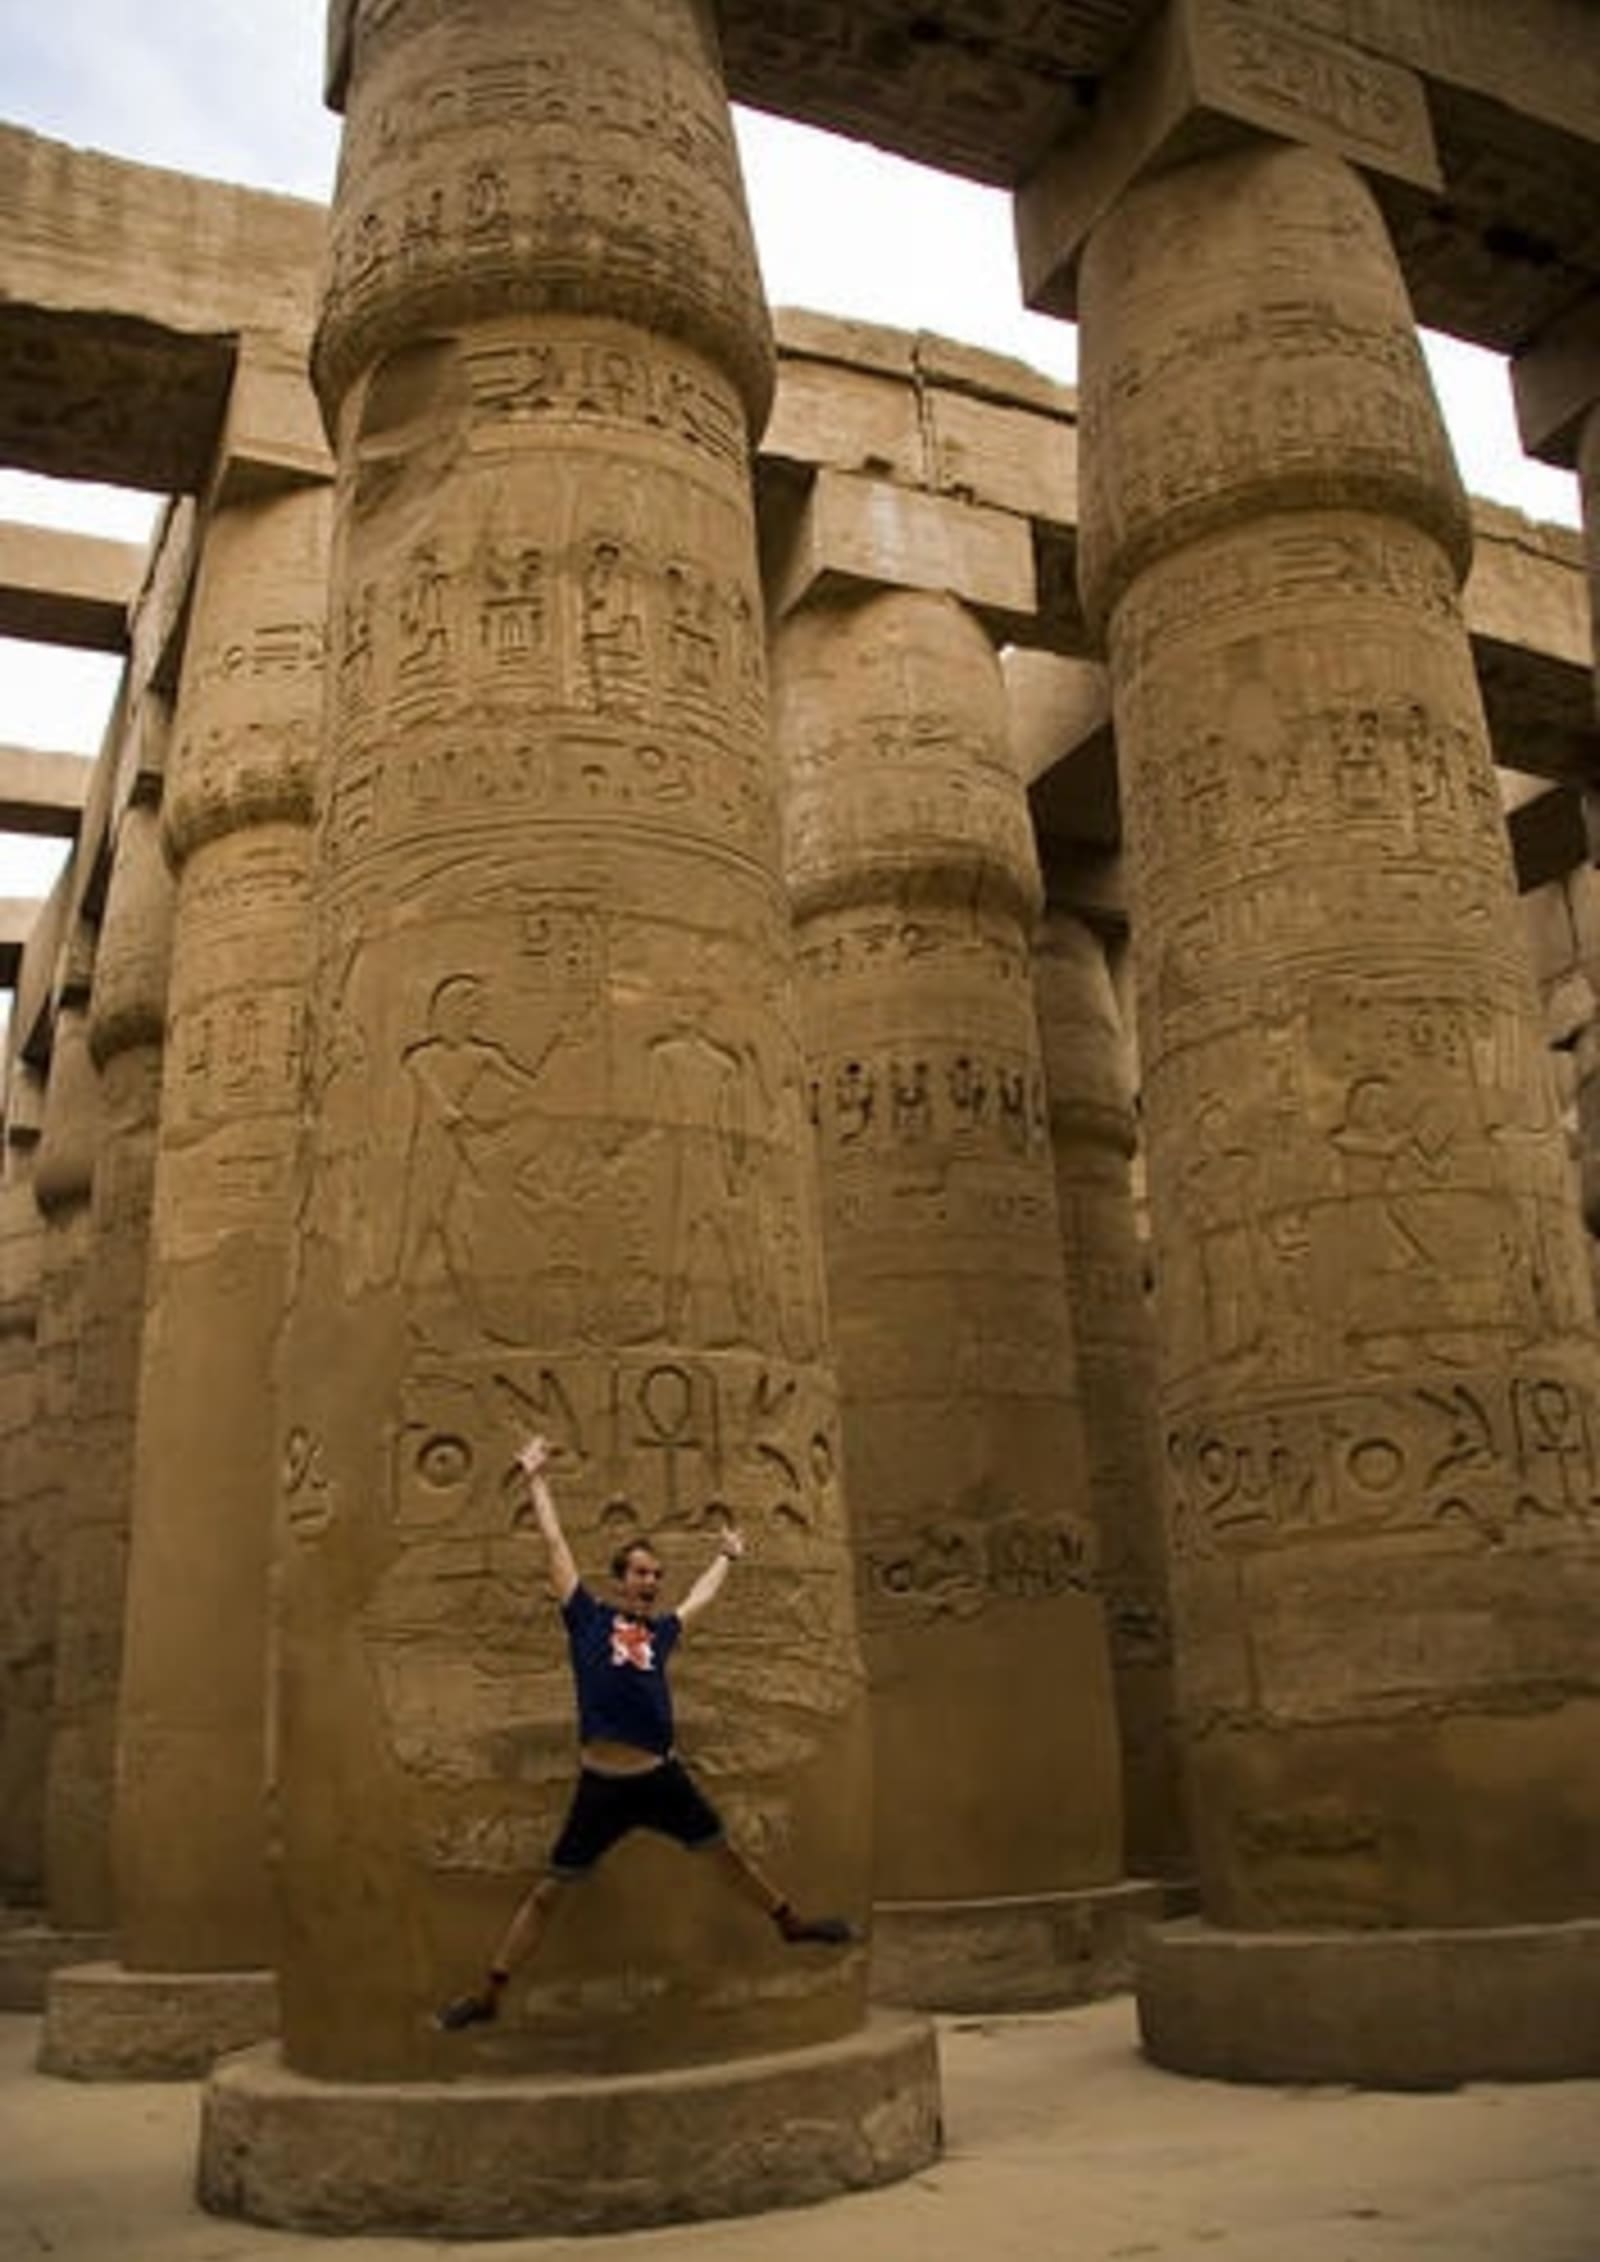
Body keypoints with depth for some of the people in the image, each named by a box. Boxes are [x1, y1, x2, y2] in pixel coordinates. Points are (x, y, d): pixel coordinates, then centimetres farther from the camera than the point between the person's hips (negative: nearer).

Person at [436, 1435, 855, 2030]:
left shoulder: (661, 1631, 14)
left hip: (663, 1778, 4)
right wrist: (535, 1478, 11)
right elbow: (555, 1543, 7)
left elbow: (702, 1595, 34)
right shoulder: (588, 1618, 4)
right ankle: (488, 1995, 10)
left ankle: (792, 1922, 36)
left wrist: (727, 1556, 49)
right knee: (549, 1890, 1)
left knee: (726, 1853, 17)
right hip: (601, 1786, -4)